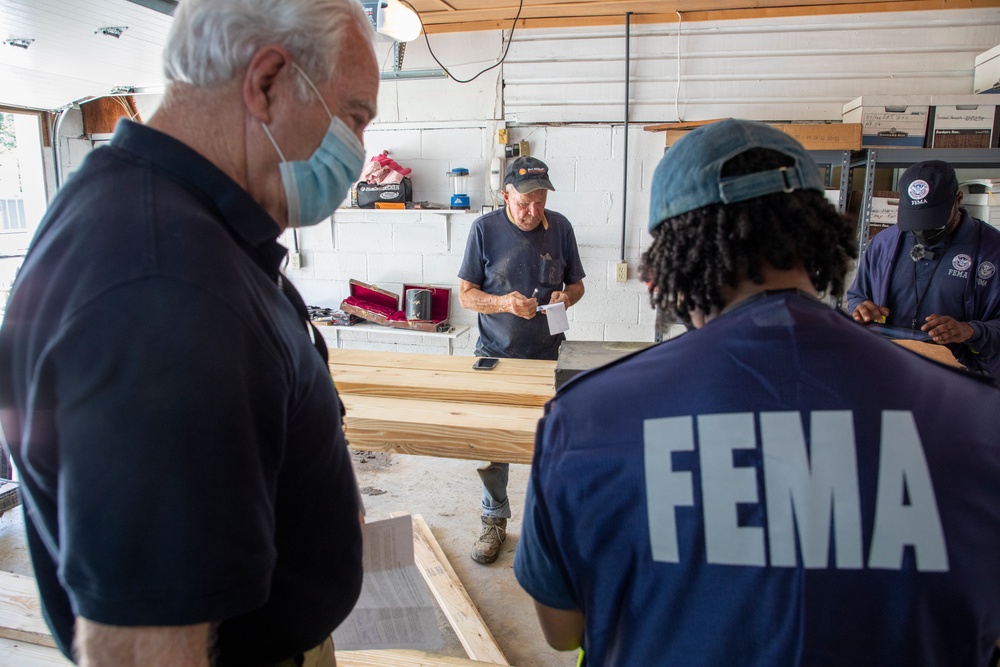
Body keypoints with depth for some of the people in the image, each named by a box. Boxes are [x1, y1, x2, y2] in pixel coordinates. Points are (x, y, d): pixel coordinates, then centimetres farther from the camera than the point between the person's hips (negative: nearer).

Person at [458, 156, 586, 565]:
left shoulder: (559, 227, 0)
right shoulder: (485, 228, -6)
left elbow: (577, 284, 10)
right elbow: (466, 294, -3)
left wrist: (566, 296, -13)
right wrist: (504, 303, -21)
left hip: (547, 355, 1)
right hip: (495, 355, -1)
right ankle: (494, 521, 24)